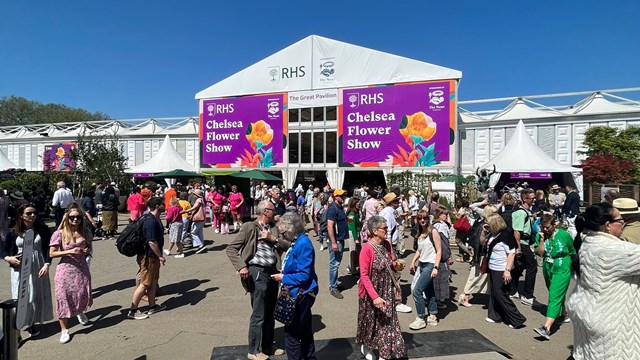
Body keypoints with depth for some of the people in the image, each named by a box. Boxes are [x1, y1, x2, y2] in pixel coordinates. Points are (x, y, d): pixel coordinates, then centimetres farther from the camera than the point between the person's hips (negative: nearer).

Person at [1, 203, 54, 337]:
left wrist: (46, 264, -14)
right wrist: (8, 258, -14)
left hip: (38, 268, 1)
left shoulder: (42, 230, -3)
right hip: (20, 269, -1)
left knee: (37, 296, 9)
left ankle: (32, 323, 26)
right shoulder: (13, 233, -2)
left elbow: (48, 249, -3)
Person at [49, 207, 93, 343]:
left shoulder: (86, 232, 1)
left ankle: (80, 313, 48)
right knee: (64, 298, 2)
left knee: (83, 295, 13)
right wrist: (70, 252, -21)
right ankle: (64, 330, 17)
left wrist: (87, 251, -6)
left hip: (82, 268, 3)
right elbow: (52, 253, -9)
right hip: (65, 270, -3)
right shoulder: (59, 233, -9)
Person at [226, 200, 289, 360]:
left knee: (270, 313, 18)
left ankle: (268, 346, 35)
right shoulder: (249, 227, -7)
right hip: (258, 273, -7)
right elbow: (230, 249, -10)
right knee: (258, 315, 1)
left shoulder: (273, 229, 13)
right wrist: (241, 266, -21)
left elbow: (286, 246, 8)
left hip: (273, 272, 7)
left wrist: (273, 239, -8)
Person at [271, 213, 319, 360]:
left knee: (291, 332, 2)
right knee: (305, 330, 22)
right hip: (300, 293, 10)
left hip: (301, 294, -10)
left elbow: (304, 275, -25)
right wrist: (284, 275, 4)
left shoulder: (303, 245, -23)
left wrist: (283, 278, -15)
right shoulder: (297, 242, 6)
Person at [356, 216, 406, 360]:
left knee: (387, 322, 11)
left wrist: (396, 265, -7)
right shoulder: (367, 248, -24)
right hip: (372, 292, -5)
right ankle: (366, 346, 43)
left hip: (387, 291, 5)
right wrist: (375, 296, -28)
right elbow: (364, 276, -24)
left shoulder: (387, 245, -2)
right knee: (371, 321, 16)